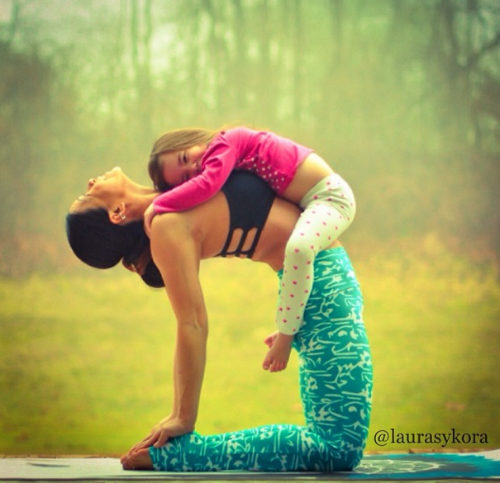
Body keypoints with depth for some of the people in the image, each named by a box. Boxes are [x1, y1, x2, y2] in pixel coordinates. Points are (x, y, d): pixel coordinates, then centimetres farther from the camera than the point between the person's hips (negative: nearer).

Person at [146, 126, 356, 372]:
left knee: (299, 246, -34)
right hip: (310, 203, 11)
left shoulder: (224, 144, -16)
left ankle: (286, 333, -23)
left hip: (331, 193, -11)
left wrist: (159, 204, -24)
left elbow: (207, 184, -31)